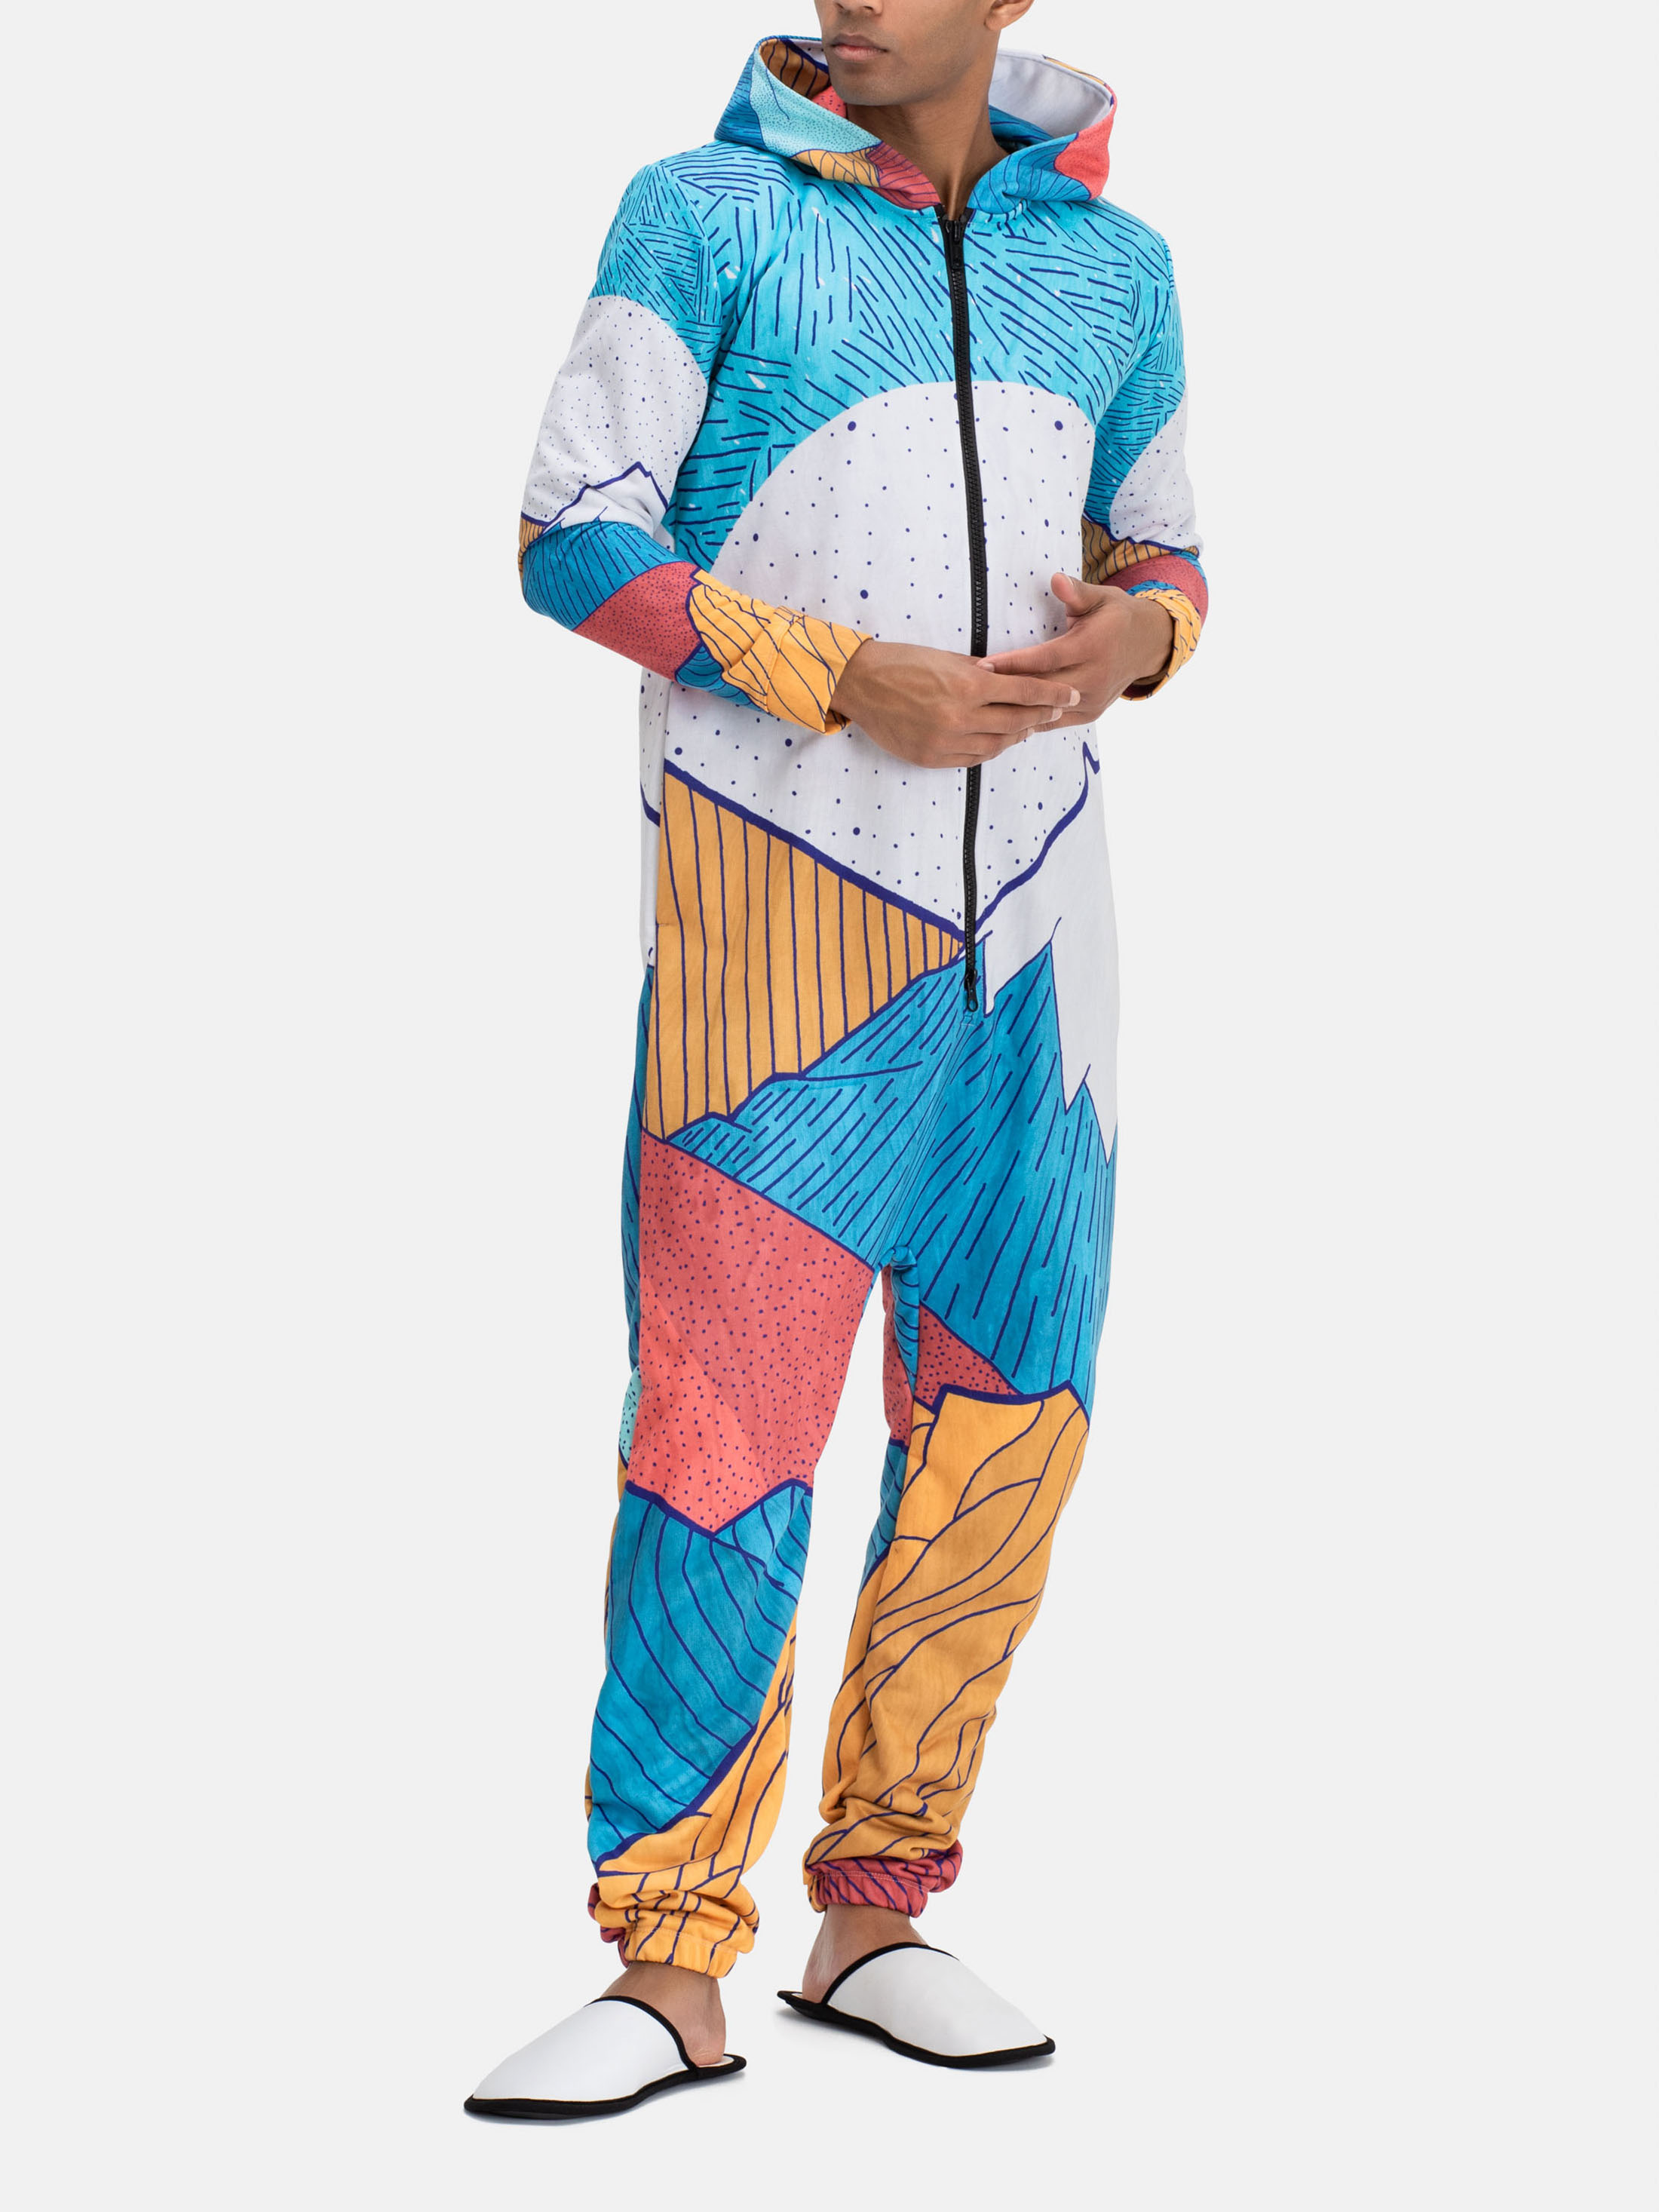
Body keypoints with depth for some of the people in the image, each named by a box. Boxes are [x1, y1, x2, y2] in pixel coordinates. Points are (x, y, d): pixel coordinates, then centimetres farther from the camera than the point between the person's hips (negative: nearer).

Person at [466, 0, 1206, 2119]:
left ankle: (873, 1916, 18)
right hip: (781, 907, -4)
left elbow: (1159, 550, 20)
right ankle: (669, 1967, -1)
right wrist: (852, 683, -16)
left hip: (1029, 913, 5)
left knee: (1004, 1428, 5)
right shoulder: (707, 215, -1)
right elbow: (571, 537, -5)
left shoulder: (1111, 265, 12)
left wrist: (1137, 630, -5)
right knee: (726, 1426, -9)